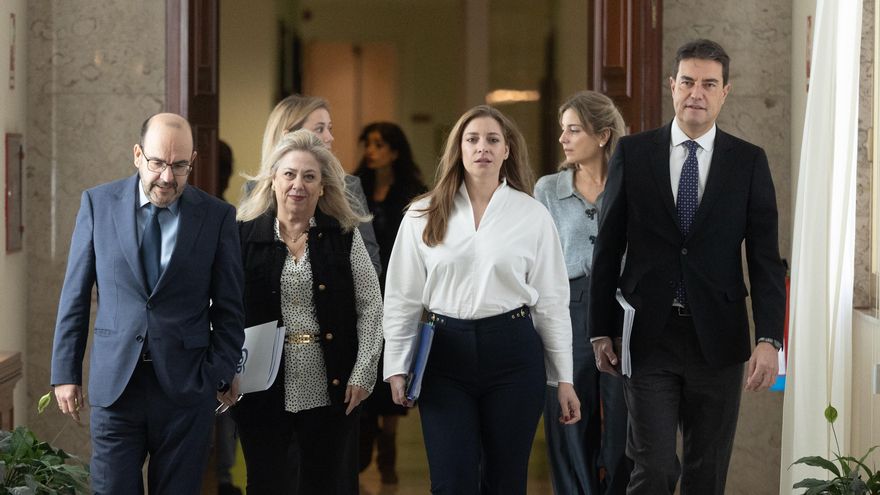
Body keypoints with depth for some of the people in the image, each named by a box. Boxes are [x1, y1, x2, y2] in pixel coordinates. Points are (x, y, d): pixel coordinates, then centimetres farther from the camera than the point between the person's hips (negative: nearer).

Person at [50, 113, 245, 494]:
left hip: (186, 387, 0)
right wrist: (65, 372, 4)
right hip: (114, 382, 1)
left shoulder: (217, 216, 0)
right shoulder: (99, 203, 2)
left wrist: (219, 376, -4)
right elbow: (75, 295, 6)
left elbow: (229, 309, 4)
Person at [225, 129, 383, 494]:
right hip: (262, 391, 0)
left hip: (330, 391, 1)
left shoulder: (344, 237, 3)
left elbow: (370, 306, 4)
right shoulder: (245, 236, 1)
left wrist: (363, 372, -4)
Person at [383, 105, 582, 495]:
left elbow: (551, 300, 4)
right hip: (445, 354, 0)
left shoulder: (532, 215, 2)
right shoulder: (423, 216, 4)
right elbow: (402, 297, 6)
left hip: (513, 354, 0)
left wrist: (564, 378, 4)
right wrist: (397, 368, 1)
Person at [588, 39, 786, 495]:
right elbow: (608, 249, 5)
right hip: (649, 335, -1)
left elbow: (765, 257, -1)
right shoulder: (633, 154, 2)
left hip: (717, 338, 1)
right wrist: (601, 332, 4)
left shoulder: (749, 162, 2)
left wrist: (769, 339, -11)